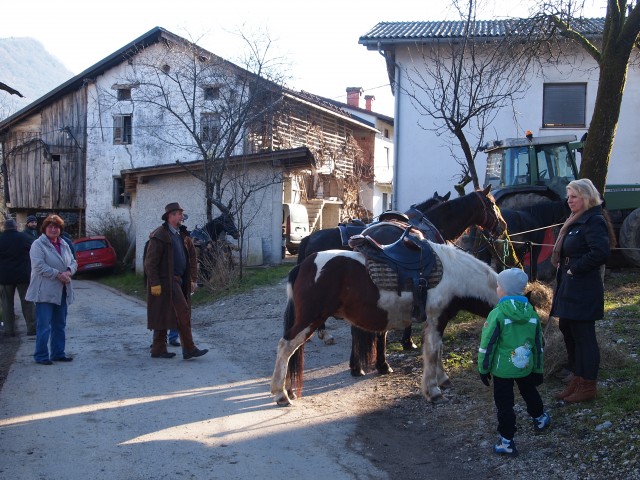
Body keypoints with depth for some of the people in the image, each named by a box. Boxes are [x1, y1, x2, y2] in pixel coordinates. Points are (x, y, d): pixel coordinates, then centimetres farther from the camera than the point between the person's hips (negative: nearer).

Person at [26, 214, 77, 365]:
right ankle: (41, 356, 3)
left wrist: (69, 271, -7)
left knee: (60, 325, 13)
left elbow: (73, 262, 15)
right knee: (44, 326, -5)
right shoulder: (38, 245, -7)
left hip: (62, 292, 7)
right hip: (45, 292, -7)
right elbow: (39, 266, -17)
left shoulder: (64, 244, 14)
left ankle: (58, 353, 22)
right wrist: (58, 274, -19)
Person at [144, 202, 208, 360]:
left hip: (178, 281, 8)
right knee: (182, 313, -11)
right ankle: (189, 349, -8)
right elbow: (150, 262, -15)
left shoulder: (182, 235, 14)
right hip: (165, 282, -8)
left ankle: (158, 349, 18)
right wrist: (154, 283, -19)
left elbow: (192, 259, 20)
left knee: (165, 316, 11)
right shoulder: (159, 236, -11)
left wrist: (193, 280, 14)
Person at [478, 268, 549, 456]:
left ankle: (507, 442, 7)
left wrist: (483, 368, -3)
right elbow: (538, 345, 8)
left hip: (502, 368, -5)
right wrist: (538, 369, 18)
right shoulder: (531, 313, 0)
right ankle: (539, 419, 51)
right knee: (529, 392, 29)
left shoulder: (497, 314, -18)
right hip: (526, 367, 5)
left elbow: (487, 345, -14)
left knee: (504, 403, 4)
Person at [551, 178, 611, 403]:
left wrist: (575, 268, -20)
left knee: (583, 336, -2)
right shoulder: (576, 221, 16)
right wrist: (565, 269, 7)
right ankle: (577, 380, 27)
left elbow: (601, 252, -27)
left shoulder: (594, 221, -15)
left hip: (583, 291, -10)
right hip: (568, 288, 10)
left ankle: (588, 386, 8)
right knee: (568, 332, 16)